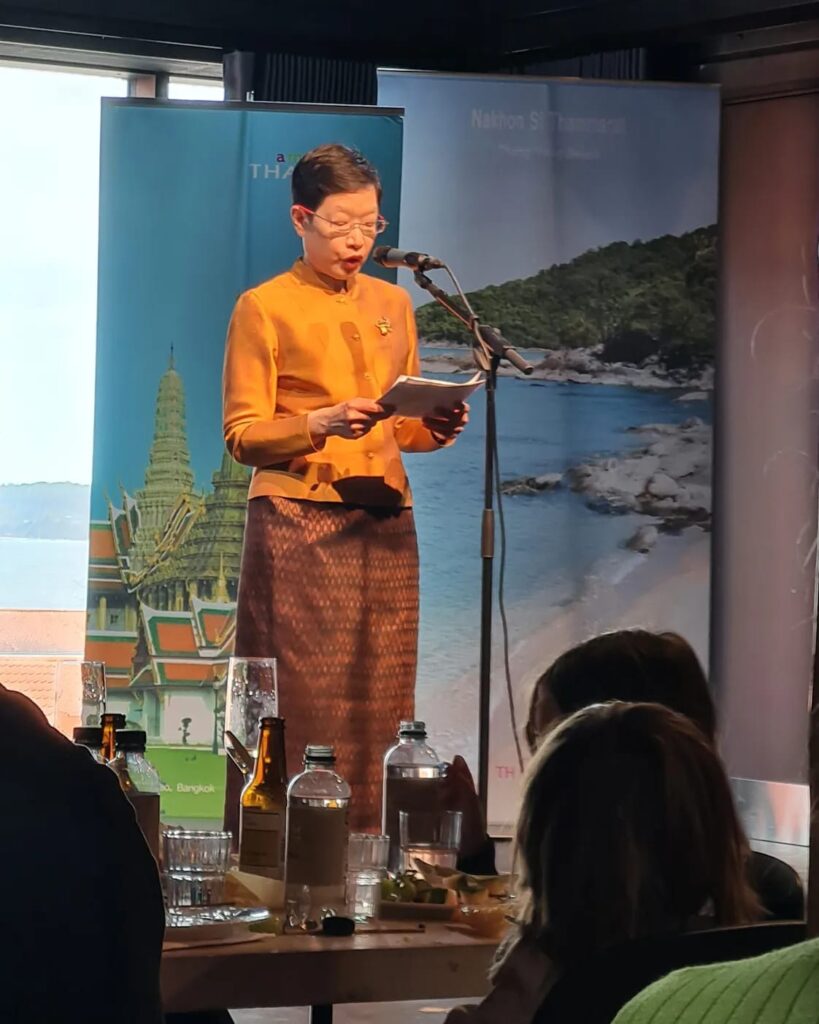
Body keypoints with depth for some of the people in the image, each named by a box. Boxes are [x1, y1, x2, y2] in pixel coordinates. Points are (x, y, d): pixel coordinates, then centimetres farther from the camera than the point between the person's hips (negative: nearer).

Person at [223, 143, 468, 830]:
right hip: (298, 520, -5)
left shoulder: (393, 304, 16)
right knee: (302, 706, -8)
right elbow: (242, 435, -3)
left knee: (380, 704, 2)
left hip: (385, 521, 5)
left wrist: (434, 431, 1)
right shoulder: (264, 308, 1)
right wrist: (321, 424, -19)